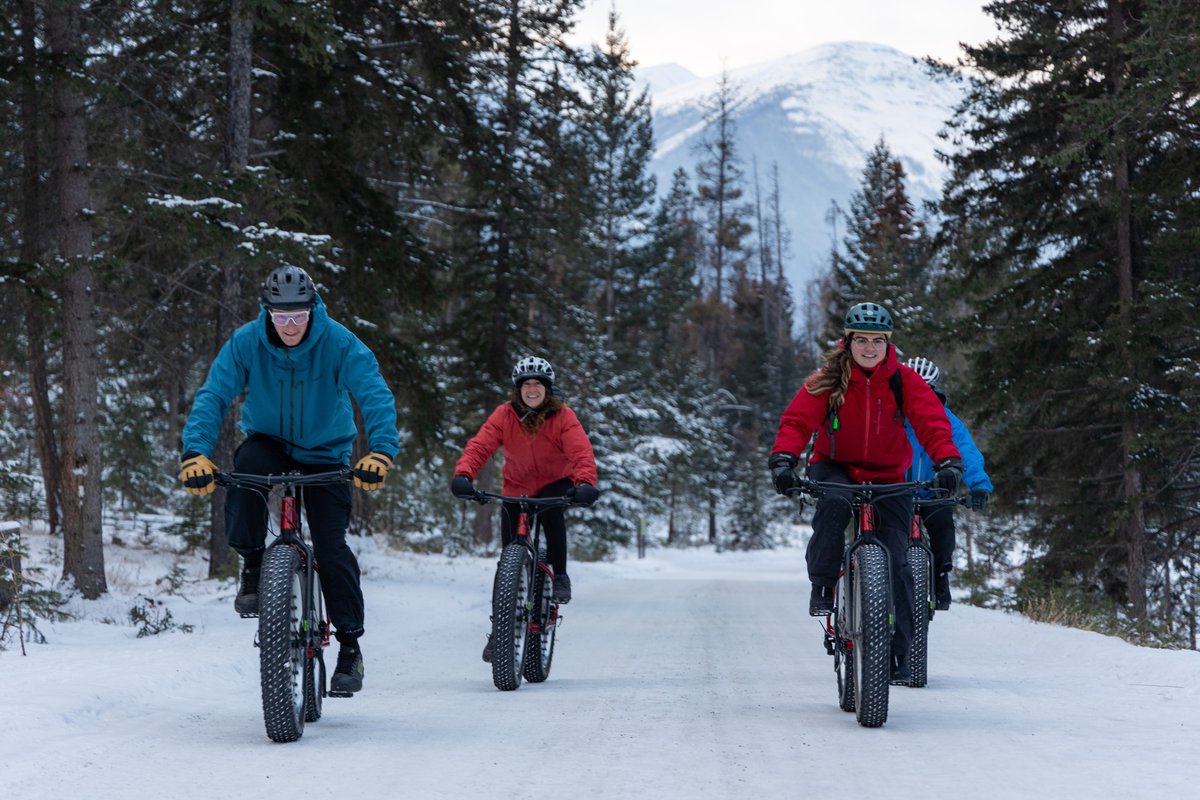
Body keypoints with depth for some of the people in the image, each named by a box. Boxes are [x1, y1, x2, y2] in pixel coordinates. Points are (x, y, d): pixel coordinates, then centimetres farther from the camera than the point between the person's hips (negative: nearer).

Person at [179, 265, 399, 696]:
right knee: (246, 464, -35)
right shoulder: (246, 342, -18)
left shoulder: (339, 344, -21)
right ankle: (252, 564, -16)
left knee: (331, 547, -12)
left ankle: (350, 644, 4)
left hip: (324, 454, -1)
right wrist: (196, 453, -38)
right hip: (269, 442, 1)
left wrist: (380, 451, -44)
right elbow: (212, 395, -22)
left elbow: (376, 396, -28)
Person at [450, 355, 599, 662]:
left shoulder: (563, 416, -16)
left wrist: (585, 482, -47)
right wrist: (463, 475, -41)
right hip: (516, 490, 2)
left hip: (555, 484, -2)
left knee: (551, 510, -37)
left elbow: (581, 451, -28)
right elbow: (480, 445, -22)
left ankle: (560, 574, -15)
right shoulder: (504, 415, -12)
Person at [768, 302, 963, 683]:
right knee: (834, 502, -37)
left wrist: (948, 462, -33)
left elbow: (932, 422, -14)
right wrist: (783, 459, -35)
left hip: (888, 479, 1)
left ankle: (898, 652, 1)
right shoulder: (828, 380, -9)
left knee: (895, 562, -10)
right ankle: (822, 586, -19)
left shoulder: (904, 381, -7)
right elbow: (797, 420, -17)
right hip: (835, 469, -1)